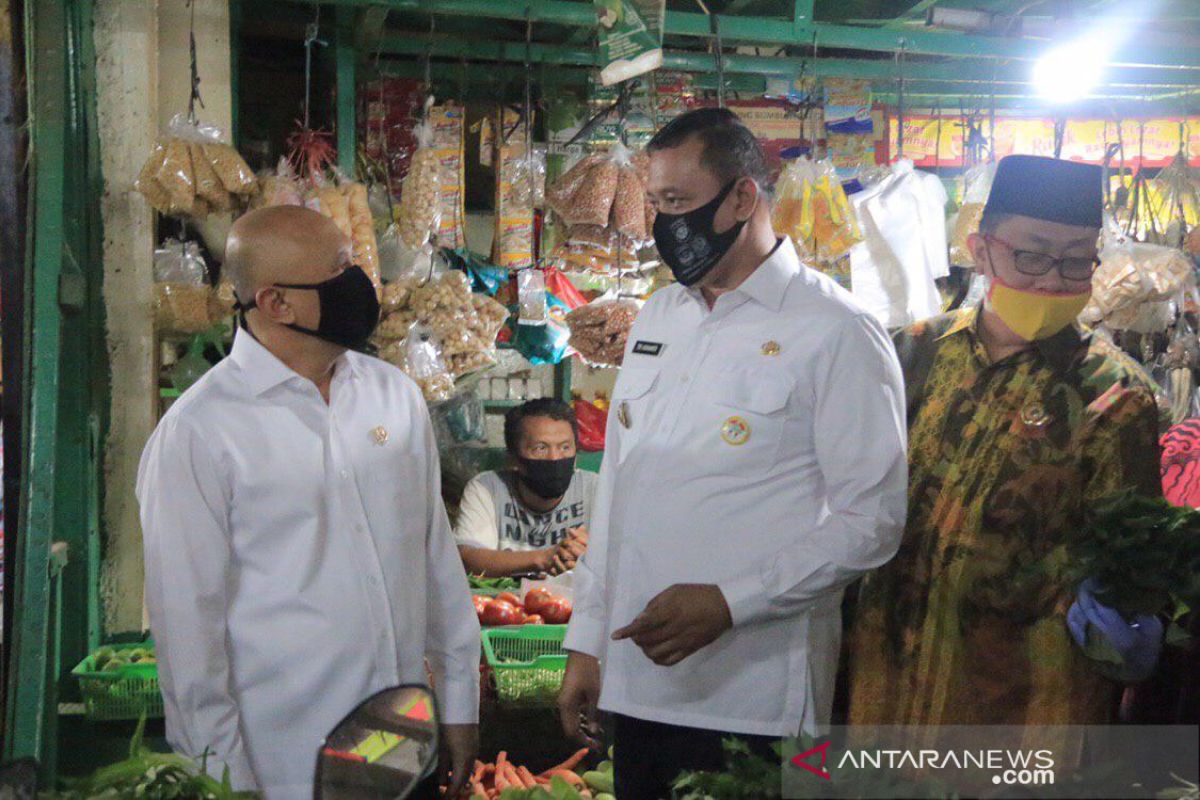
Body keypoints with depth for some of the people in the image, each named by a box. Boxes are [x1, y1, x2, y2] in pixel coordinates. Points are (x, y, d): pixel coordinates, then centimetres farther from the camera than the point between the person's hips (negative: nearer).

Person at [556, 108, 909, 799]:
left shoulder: (837, 334, -9)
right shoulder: (656, 320, 12)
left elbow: (872, 522, -12)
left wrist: (728, 602, -20)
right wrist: (586, 642, 12)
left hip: (754, 700, -5)